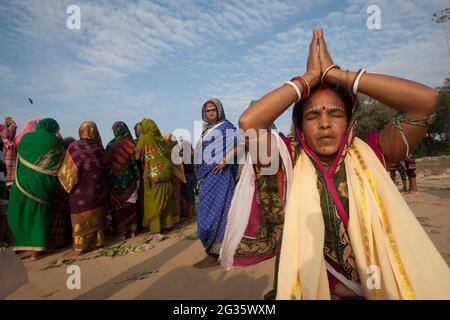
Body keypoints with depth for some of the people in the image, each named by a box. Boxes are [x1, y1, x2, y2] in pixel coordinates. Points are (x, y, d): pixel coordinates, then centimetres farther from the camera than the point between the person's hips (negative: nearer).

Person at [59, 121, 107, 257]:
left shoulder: (74, 147, -13)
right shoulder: (99, 148, -3)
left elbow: (67, 170, -8)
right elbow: (104, 168, 2)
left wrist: (68, 185, 8)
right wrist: (103, 188, 12)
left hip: (81, 189, -4)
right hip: (98, 188, 4)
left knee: (80, 217, 6)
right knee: (96, 214, 16)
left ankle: (79, 248, 14)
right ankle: (97, 241, 26)